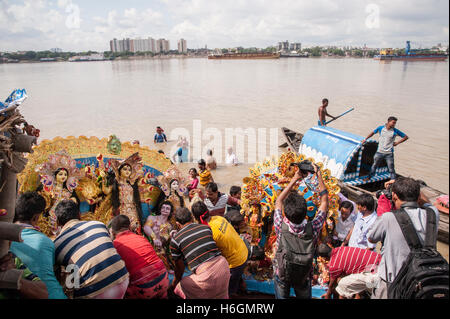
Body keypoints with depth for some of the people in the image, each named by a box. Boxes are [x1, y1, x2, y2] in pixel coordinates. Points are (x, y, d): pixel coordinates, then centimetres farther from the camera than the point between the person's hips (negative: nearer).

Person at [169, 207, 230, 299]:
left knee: (181, 286, 18)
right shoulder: (206, 227, 13)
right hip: (223, 265, 5)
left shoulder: (175, 240, 4)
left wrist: (174, 284, 36)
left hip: (207, 274, -5)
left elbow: (179, 267, 15)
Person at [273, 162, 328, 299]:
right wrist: (319, 175, -12)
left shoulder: (281, 228, -34)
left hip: (281, 275, 0)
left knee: (281, 297, 24)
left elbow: (278, 201, -15)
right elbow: (324, 202, -16)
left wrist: (294, 179, -10)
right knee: (304, 297, 27)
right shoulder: (313, 229, -33)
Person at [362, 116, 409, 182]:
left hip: (389, 153, -2)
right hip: (379, 152, 2)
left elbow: (406, 137, 2)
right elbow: (373, 132, 14)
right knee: (374, 165, 18)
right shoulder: (381, 128, -3)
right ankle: (369, 177, 35)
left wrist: (397, 143, -5)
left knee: (391, 169, 2)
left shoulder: (395, 131, -7)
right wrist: (365, 139, 13)